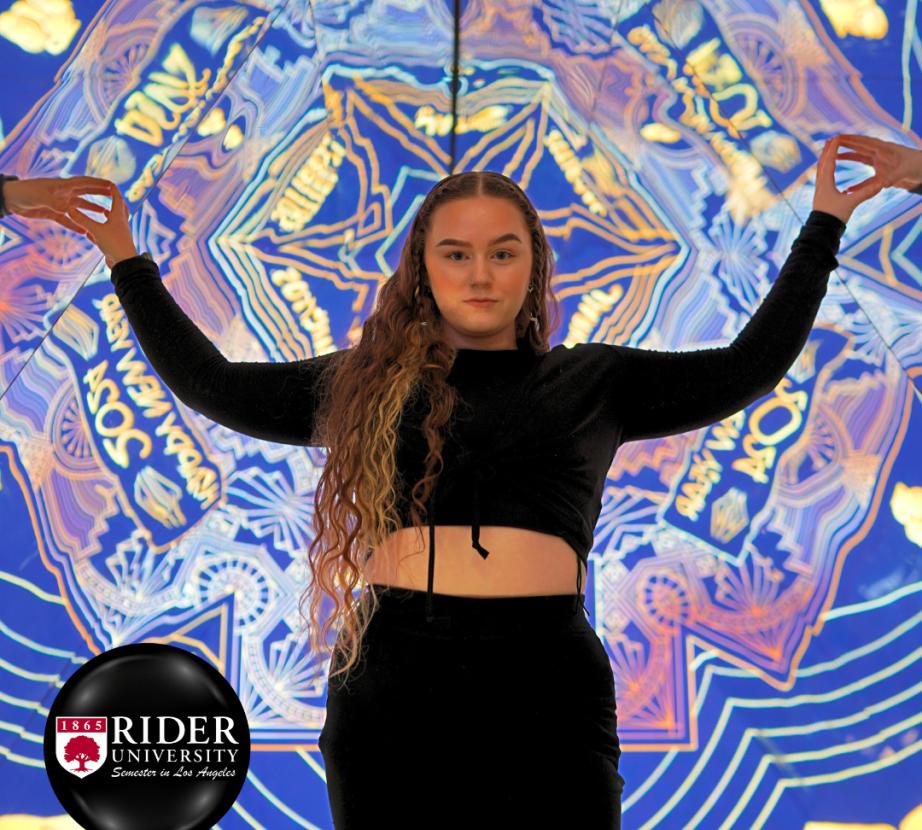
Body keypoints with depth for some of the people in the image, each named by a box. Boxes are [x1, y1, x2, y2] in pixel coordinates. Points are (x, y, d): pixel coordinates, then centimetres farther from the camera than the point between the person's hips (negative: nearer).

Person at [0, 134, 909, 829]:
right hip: (390, 683, 1)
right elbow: (211, 384, 20)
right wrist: (125, 259, 21)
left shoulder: (591, 381, 14)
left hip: (545, 688, 0)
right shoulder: (363, 383, 16)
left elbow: (745, 370, 11)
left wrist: (823, 224, 11)